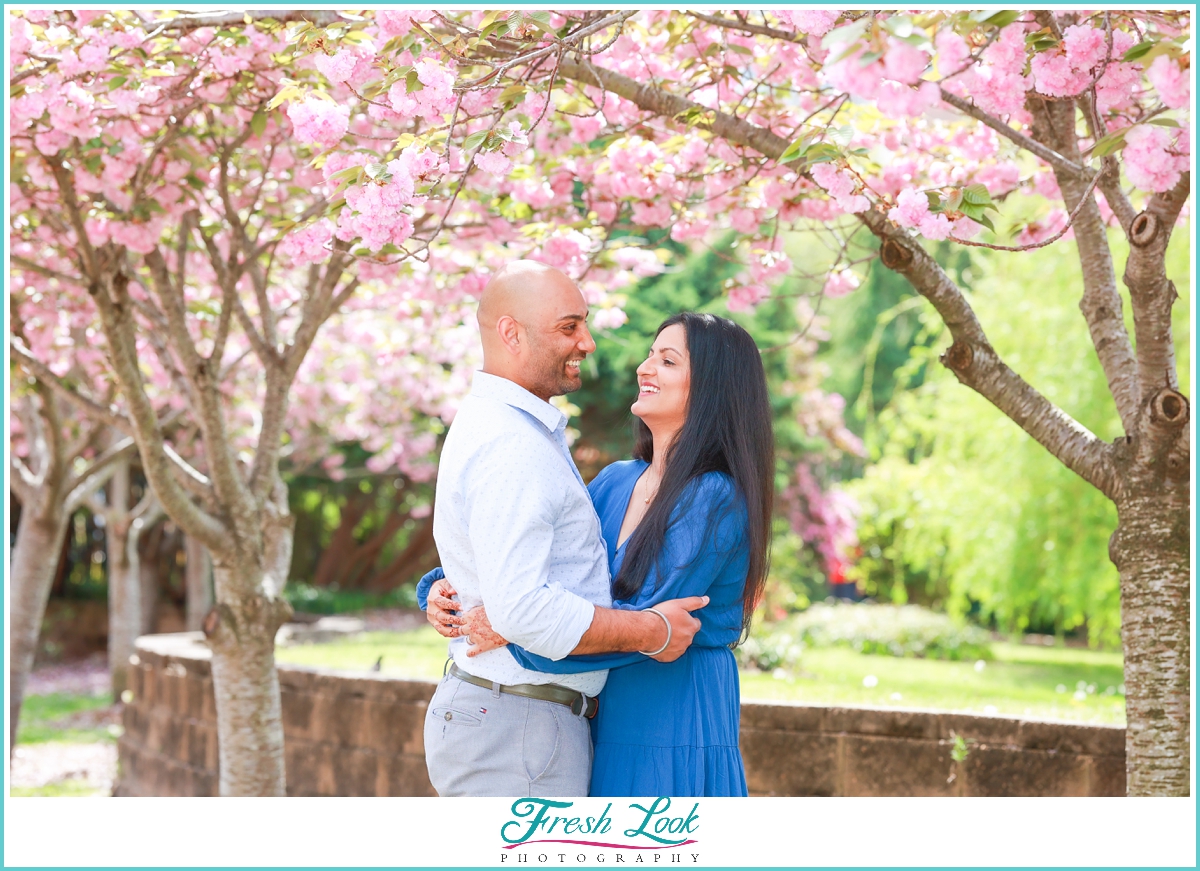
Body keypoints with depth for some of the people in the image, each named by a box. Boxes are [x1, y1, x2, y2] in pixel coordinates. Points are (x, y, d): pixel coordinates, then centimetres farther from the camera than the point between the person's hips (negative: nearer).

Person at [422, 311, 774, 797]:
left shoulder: (715, 498, -14)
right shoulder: (615, 482, 10)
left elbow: (650, 621, -21)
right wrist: (446, 590, -5)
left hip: (673, 726, -7)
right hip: (610, 720, 7)